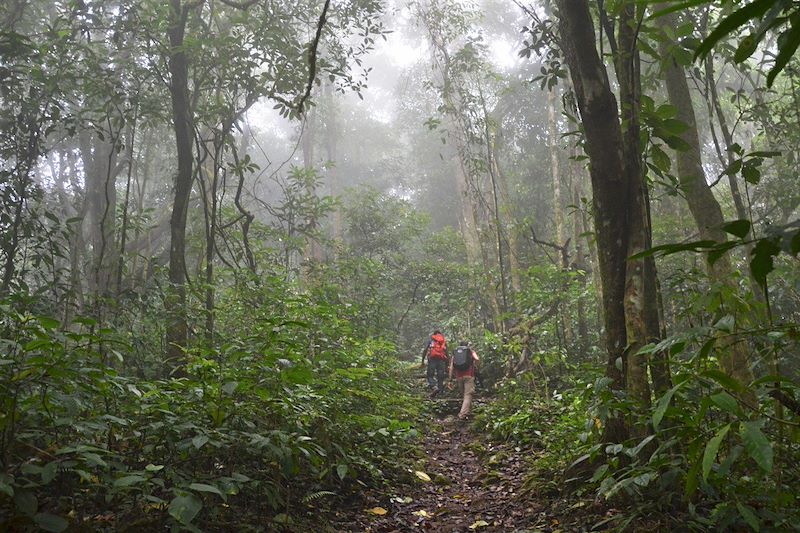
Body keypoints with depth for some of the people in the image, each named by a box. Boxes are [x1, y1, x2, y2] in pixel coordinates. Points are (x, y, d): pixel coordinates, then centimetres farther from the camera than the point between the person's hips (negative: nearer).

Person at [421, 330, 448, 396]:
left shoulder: (430, 340, 16)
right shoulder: (444, 341, 20)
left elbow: (425, 350, 5)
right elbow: (446, 353, 13)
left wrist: (422, 361, 5)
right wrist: (446, 364, 16)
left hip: (432, 359, -2)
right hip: (442, 360, 2)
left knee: (430, 375, 1)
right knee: (440, 376, 5)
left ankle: (434, 387, -23)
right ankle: (440, 390, -1)